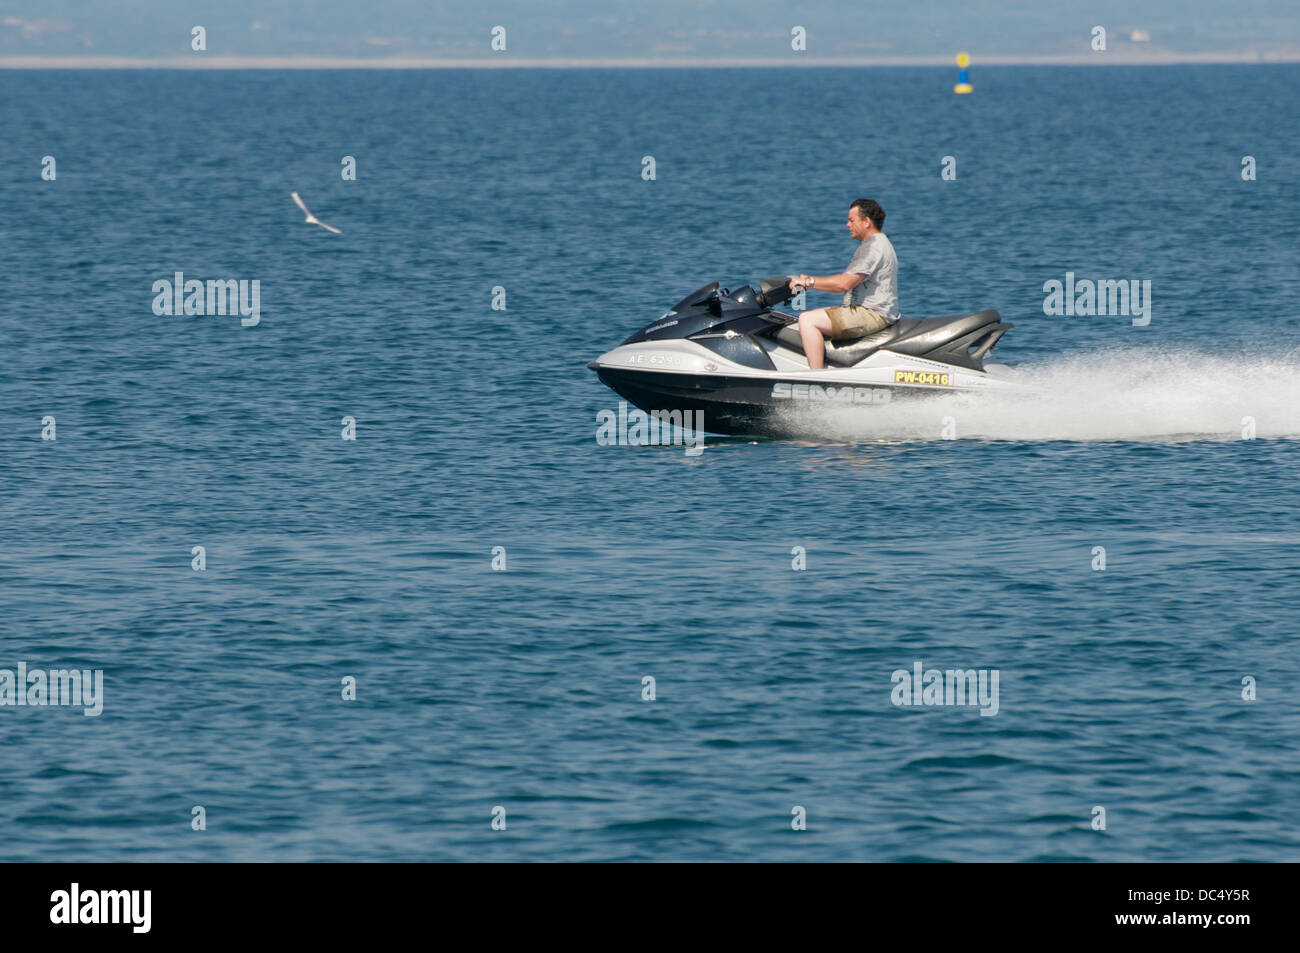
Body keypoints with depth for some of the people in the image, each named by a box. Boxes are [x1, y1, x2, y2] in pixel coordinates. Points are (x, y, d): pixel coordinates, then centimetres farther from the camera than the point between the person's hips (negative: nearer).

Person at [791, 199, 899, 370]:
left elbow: (845, 283, -23)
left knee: (807, 320, -20)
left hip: (873, 315, -12)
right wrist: (811, 280, 16)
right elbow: (848, 282, 24)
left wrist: (809, 282, -14)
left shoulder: (874, 247, -15)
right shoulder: (878, 243, 21)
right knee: (810, 318, 22)